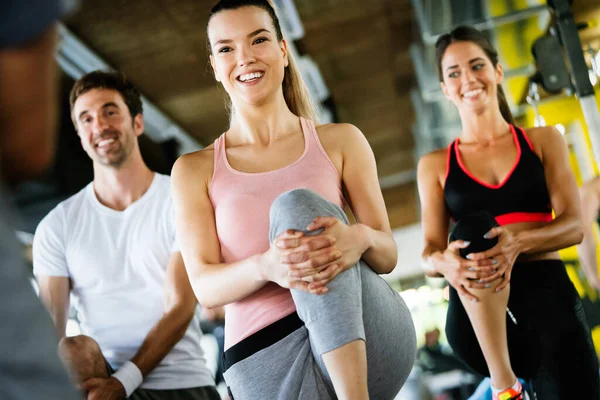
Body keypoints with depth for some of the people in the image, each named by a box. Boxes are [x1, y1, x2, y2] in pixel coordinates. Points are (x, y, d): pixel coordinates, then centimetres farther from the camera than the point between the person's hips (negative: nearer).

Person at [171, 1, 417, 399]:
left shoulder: (341, 141, 10)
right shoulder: (194, 170, 10)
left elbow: (387, 255, 4)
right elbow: (205, 286, -1)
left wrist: (360, 238, -22)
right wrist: (266, 266, -24)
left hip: (370, 341, 3)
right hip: (267, 359, -2)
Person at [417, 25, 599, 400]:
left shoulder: (543, 140, 10)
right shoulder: (435, 165, 10)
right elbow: (431, 251, 3)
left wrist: (518, 242, -24)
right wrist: (444, 263, -23)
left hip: (549, 294, 0)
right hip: (478, 313, 0)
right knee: (472, 241, -31)